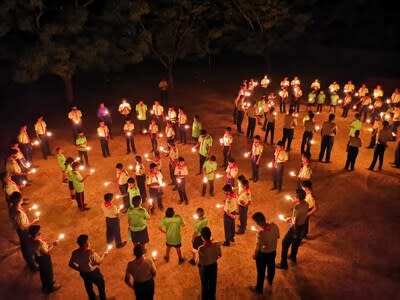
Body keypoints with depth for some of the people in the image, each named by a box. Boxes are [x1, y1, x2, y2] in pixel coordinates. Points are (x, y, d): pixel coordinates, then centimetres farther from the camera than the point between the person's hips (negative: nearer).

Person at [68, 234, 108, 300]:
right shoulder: (91, 252, -33)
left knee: (88, 286, 30)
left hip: (83, 273, 5)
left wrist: (79, 269, 7)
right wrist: (103, 255, -2)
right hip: (93, 272, -5)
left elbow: (71, 264, -7)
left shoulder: (75, 253, -19)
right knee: (101, 284, 24)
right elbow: (98, 262, -20)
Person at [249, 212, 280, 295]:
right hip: (273, 251, 6)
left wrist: (254, 255, -5)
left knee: (261, 271, 16)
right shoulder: (274, 225, -19)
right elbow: (277, 236, -1)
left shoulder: (260, 232, -34)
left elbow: (258, 247, -22)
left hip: (263, 254, -6)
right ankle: (270, 281, 59)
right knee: (271, 267, 31)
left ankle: (259, 289, 37)